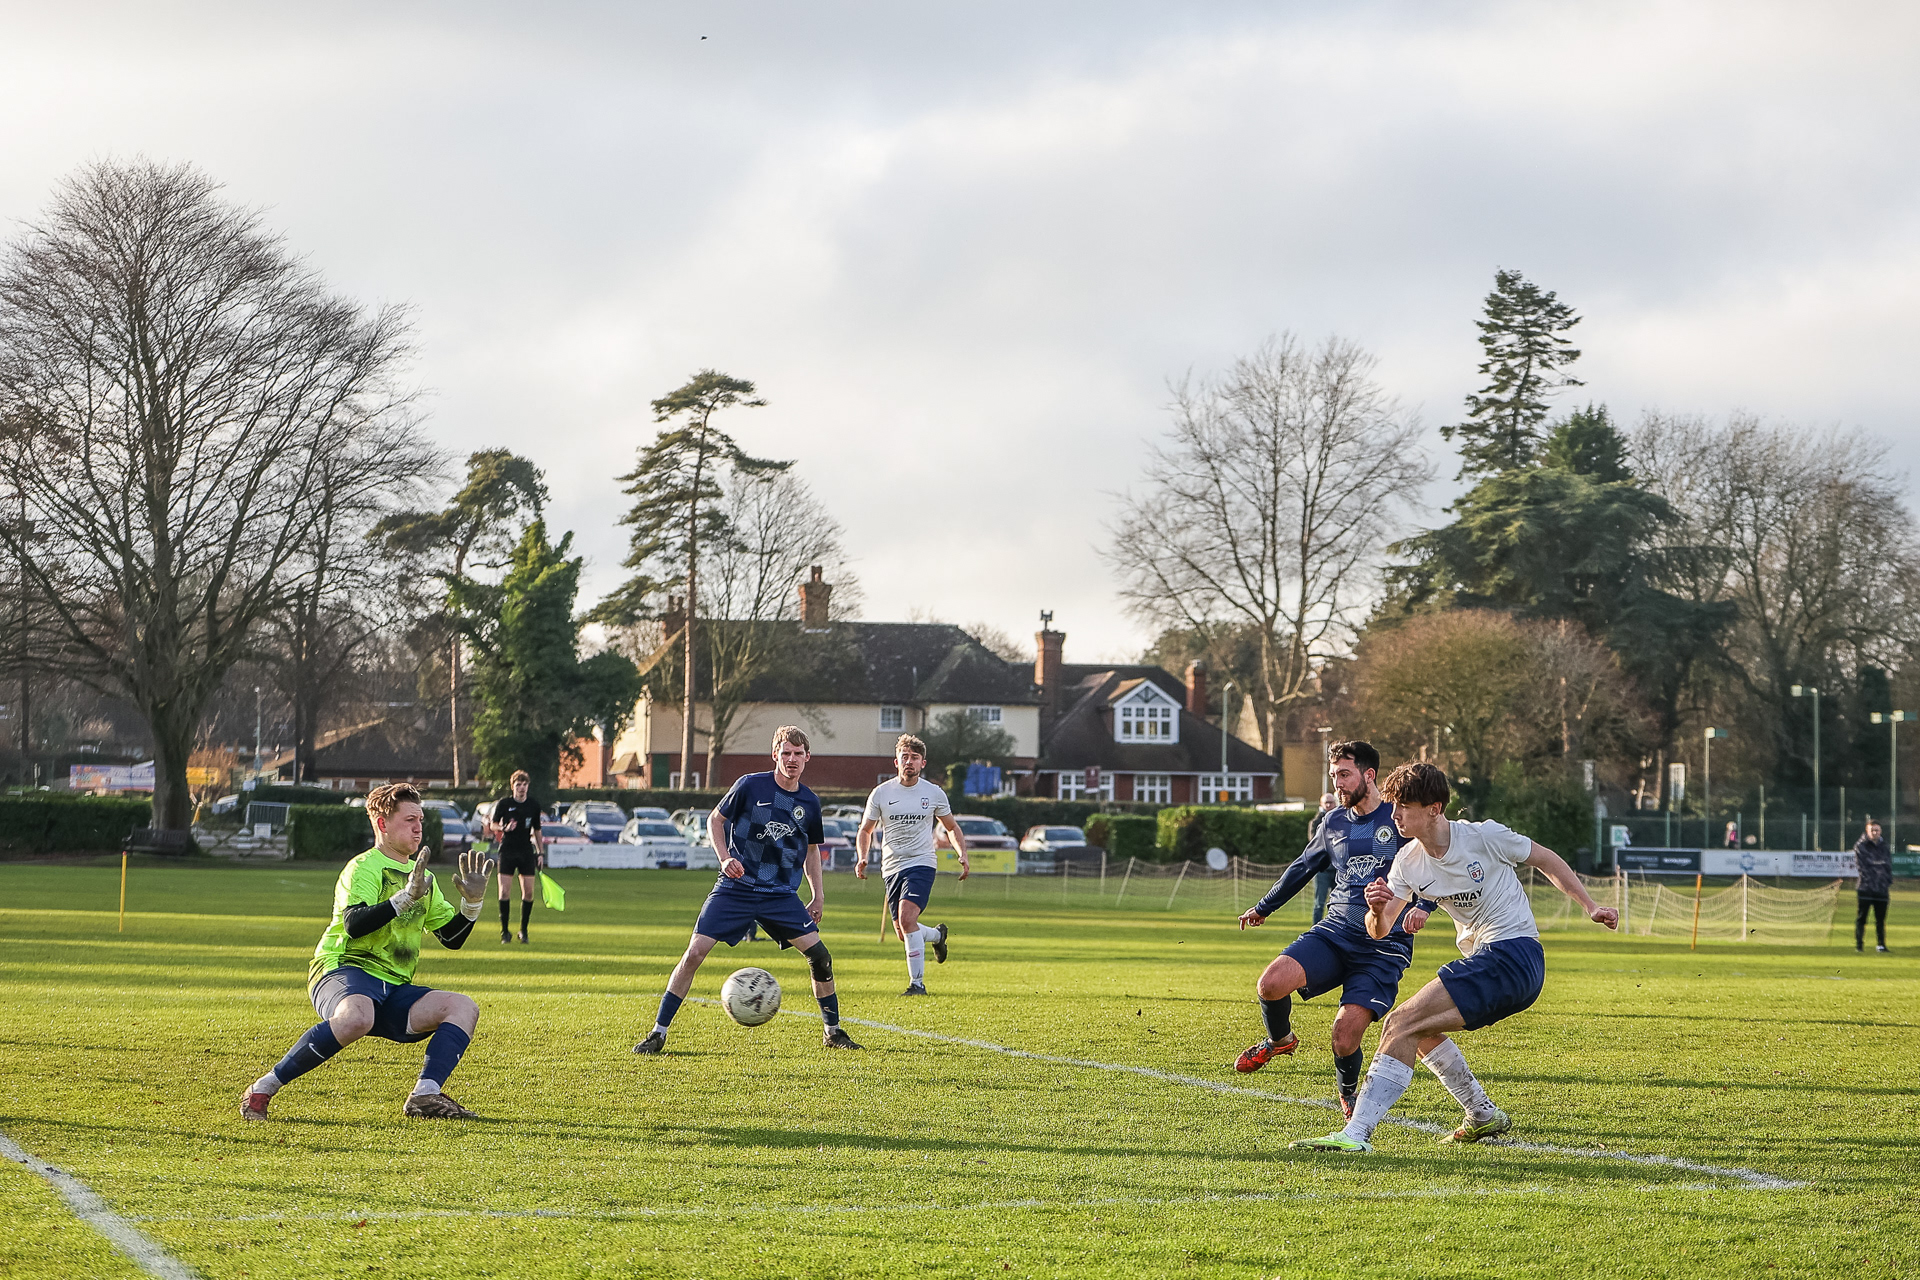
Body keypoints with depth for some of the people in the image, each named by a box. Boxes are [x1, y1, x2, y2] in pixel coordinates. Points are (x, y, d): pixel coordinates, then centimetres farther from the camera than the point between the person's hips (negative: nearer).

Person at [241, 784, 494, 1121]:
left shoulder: (422, 876, 21)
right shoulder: (363, 868, -5)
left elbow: (452, 937, 23)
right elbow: (353, 923, -23)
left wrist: (472, 902, 5)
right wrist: (406, 897, -28)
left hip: (394, 989, 8)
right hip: (344, 970, -8)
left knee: (464, 1007, -9)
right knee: (357, 1017, -41)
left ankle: (425, 1096, -22)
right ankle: (262, 1090, -30)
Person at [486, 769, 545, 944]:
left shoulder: (534, 805, 6)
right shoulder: (503, 803, -3)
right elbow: (492, 825, 3)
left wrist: (541, 853, 11)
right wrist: (503, 828, -19)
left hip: (526, 851, 2)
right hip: (507, 850, -2)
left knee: (528, 892, -3)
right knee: (503, 891, -9)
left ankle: (523, 930, 10)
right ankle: (505, 931, 0)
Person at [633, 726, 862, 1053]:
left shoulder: (809, 803, 5)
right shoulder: (751, 785, -7)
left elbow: (811, 850, 20)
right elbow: (715, 819, 4)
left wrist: (819, 896, 13)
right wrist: (725, 858, -12)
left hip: (782, 895, 3)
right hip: (735, 888, -3)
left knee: (819, 956, -8)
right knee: (694, 953, -13)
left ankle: (833, 1032, 11)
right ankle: (658, 1033, -5)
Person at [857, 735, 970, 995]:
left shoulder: (934, 793, 1)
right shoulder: (881, 793, 1)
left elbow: (952, 828, 15)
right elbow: (865, 830, 12)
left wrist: (963, 855, -1)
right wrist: (862, 858, -6)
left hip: (921, 863, -3)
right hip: (892, 867, 3)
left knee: (907, 918, -24)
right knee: (903, 933, 5)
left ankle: (917, 982, -17)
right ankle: (937, 935, 40)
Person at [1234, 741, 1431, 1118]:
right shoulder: (1334, 823, 15)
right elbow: (1303, 867, 31)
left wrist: (1423, 906, -23)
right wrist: (1264, 906, 42)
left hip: (1384, 944, -4)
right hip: (1335, 931, 4)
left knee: (1345, 1036, -17)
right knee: (1271, 984, -22)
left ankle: (1348, 1092, 18)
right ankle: (1279, 1040, 11)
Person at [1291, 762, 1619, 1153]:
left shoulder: (1485, 837, -12)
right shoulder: (1408, 861, 5)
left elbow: (1545, 860, 4)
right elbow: (1379, 931, 5)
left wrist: (1590, 907, 4)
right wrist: (1377, 910, -18)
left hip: (1514, 955, -9)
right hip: (1483, 961, 9)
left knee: (1401, 1024, -19)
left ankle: (1356, 1133, -26)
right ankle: (1483, 1116, 32)